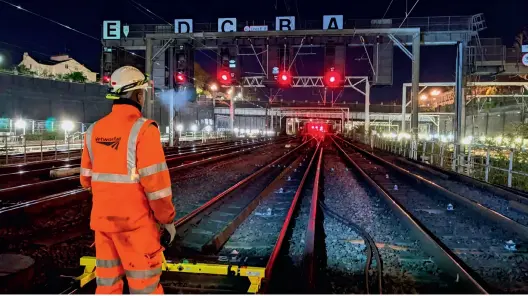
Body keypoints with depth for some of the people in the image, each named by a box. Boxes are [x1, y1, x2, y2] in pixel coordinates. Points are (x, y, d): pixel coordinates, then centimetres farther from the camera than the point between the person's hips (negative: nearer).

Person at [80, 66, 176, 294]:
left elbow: (87, 179, 11)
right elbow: (156, 182, -18)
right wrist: (167, 218, -7)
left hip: (102, 219, 6)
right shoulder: (142, 129, -15)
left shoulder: (94, 130, 5)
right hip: (135, 222, -6)